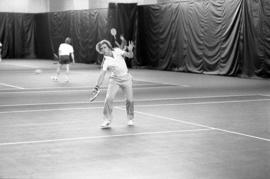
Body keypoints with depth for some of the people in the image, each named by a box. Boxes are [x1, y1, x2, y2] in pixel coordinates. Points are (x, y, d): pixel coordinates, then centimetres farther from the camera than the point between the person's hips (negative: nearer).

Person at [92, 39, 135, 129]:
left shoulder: (117, 51, -9)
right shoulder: (105, 61, -17)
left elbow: (130, 56, -1)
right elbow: (102, 75, -21)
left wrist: (130, 50, -23)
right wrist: (97, 87, -32)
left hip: (126, 78, 2)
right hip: (114, 80, -2)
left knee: (130, 100, 2)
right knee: (108, 99, -17)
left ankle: (130, 119, 24)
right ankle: (107, 120, -6)